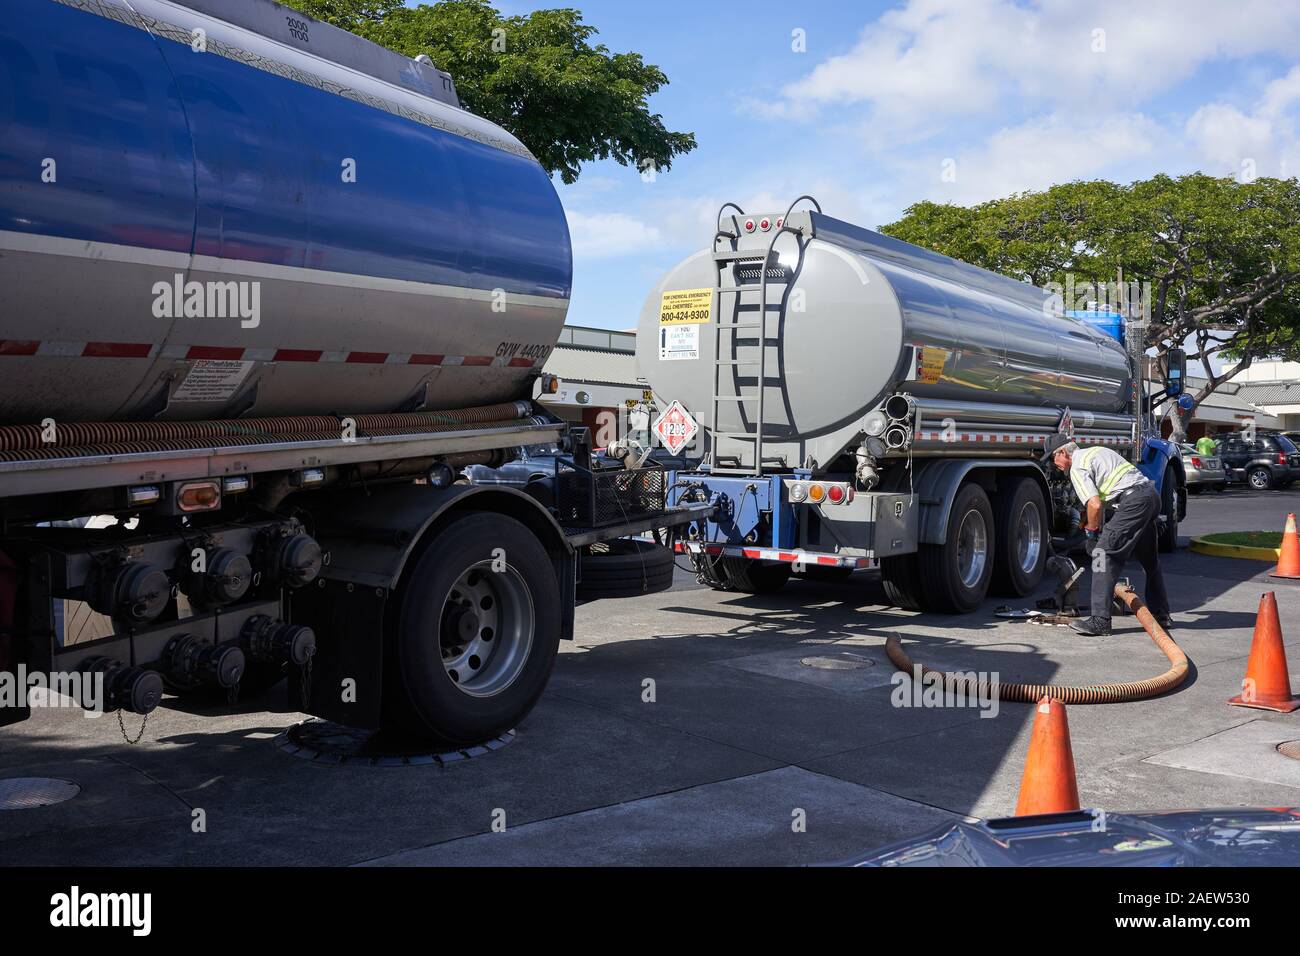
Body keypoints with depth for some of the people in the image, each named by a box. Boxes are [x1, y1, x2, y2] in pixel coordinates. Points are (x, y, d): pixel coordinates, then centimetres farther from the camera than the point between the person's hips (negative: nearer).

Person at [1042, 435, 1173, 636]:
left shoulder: (1077, 468, -5)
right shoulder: (1095, 451, 25)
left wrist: (1091, 531, 1)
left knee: (1104, 552, -10)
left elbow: (1095, 505, -15)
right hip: (1152, 494, 10)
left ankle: (1100, 620, -14)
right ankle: (1161, 616, 33)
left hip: (1133, 500, -10)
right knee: (1149, 560, 21)